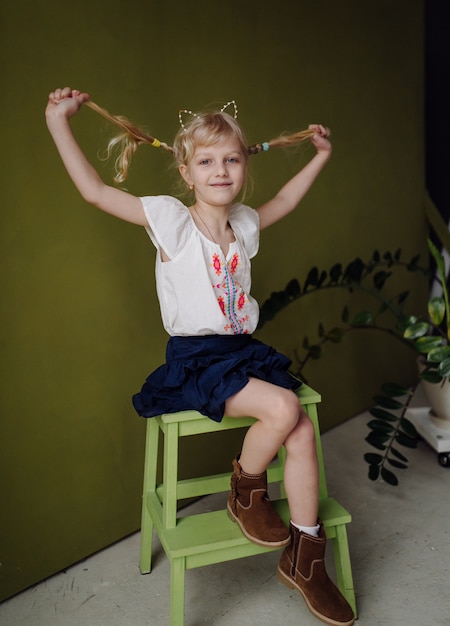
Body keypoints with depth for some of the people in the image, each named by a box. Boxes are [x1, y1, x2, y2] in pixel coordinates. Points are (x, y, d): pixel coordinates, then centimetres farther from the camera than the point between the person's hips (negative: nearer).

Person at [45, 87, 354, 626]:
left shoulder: (244, 223, 9)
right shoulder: (172, 222, -8)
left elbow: (283, 201, 30)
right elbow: (94, 191, -10)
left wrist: (319, 157, 34)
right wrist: (58, 122, -9)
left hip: (245, 350, 6)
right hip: (194, 360, -6)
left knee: (303, 432, -10)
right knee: (282, 408, -27)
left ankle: (304, 559, 7)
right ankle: (246, 491, 5)